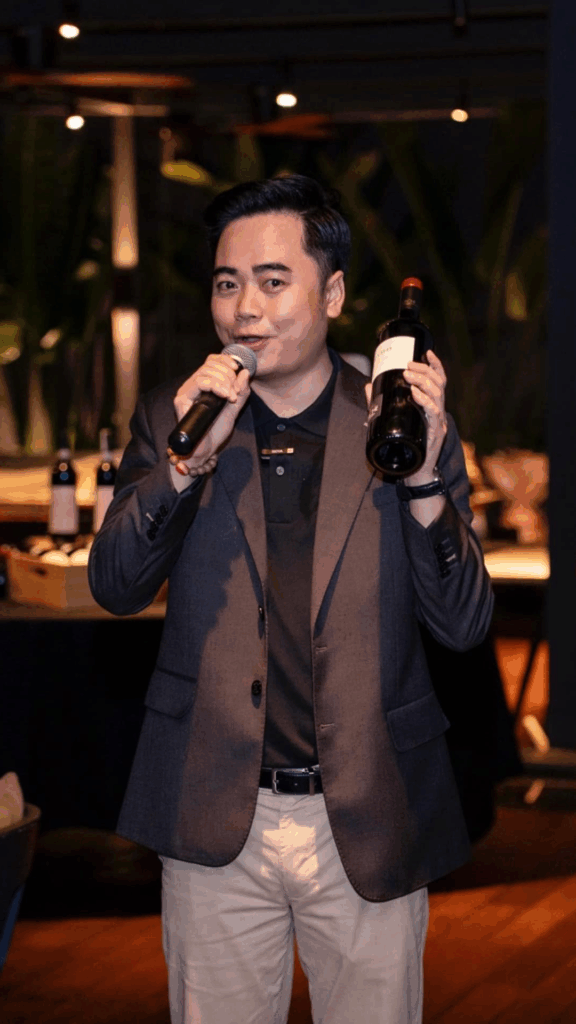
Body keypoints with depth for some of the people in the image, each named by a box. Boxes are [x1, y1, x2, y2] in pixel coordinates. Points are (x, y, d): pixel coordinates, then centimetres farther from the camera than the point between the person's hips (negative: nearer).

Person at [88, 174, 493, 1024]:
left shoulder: (408, 421, -1)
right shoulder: (173, 418, 4)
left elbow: (464, 626, -5)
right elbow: (115, 589, -3)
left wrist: (423, 475, -20)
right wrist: (186, 463, -18)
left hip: (369, 825, -1)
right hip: (216, 822, 1)